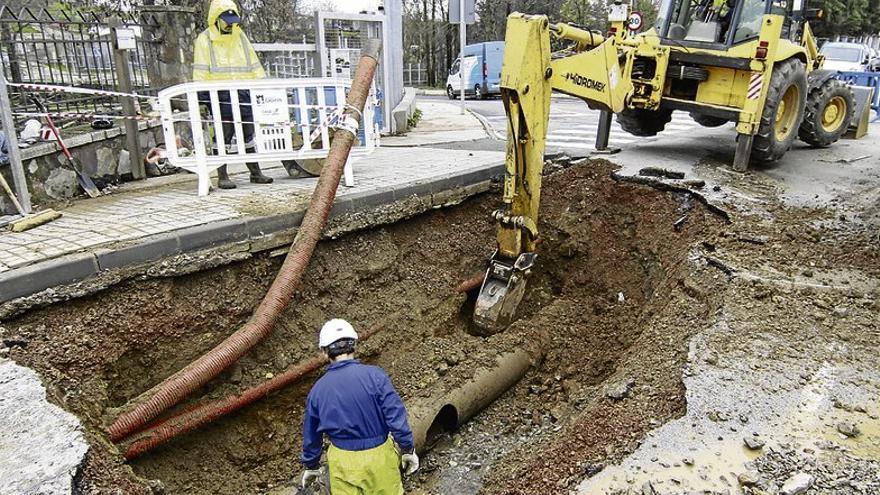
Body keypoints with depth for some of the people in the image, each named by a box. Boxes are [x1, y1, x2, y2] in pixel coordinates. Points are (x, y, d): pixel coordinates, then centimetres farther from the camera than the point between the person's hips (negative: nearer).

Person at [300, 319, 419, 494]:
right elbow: (397, 417, -16)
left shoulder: (317, 390, -5)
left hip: (342, 462, 2)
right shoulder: (374, 375, -17)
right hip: (378, 457, -2)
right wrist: (408, 450, -2)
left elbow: (311, 435, 7)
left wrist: (311, 466, 23)